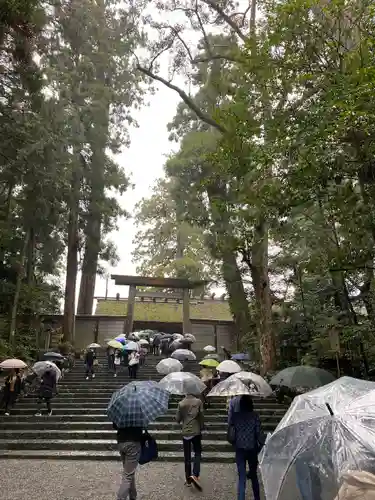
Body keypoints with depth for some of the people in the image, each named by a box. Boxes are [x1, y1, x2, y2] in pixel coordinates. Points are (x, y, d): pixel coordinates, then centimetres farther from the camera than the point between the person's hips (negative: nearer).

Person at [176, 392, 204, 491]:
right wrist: (201, 427, 9)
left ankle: (188, 479, 17)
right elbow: (201, 416, -8)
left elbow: (177, 419, 0)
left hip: (185, 433, 2)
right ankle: (195, 475, -8)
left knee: (187, 456, 12)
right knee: (197, 453, 10)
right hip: (196, 432, -2)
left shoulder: (181, 403, -3)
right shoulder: (198, 402, -9)